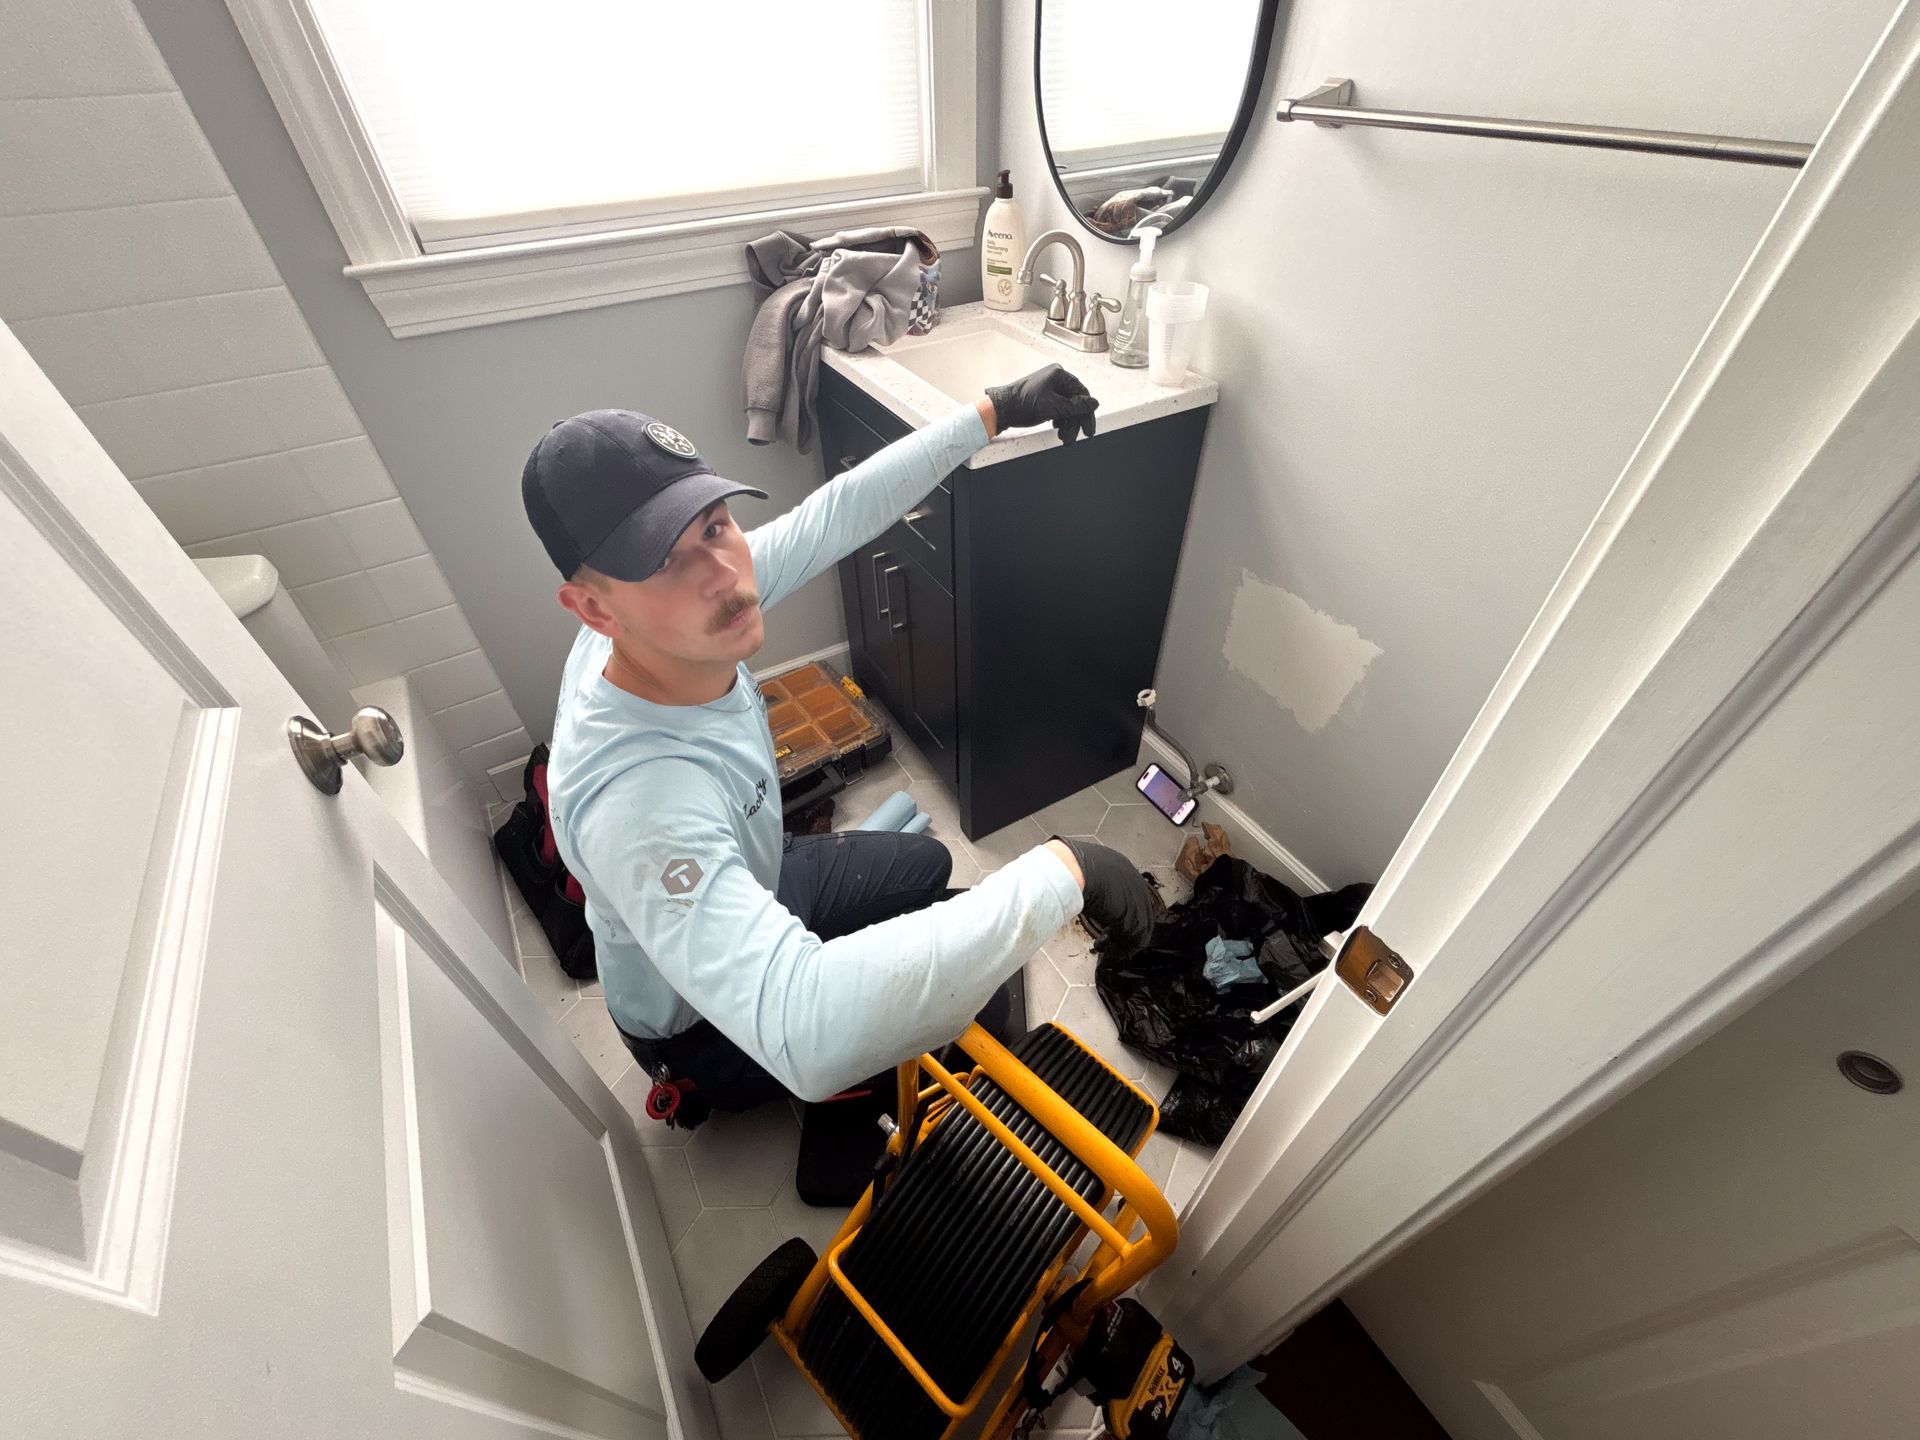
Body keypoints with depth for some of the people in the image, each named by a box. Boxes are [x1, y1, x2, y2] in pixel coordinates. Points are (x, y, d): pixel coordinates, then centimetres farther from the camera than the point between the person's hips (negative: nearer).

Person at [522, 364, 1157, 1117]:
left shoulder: (680, 616, -25)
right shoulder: (636, 804, -46)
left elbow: (839, 513, -15)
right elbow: (806, 1035, -57)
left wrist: (992, 411, -13)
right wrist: (1060, 872, -51)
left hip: (750, 885, 7)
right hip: (705, 1021, -6)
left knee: (928, 865, 19)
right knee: (990, 991, 4)